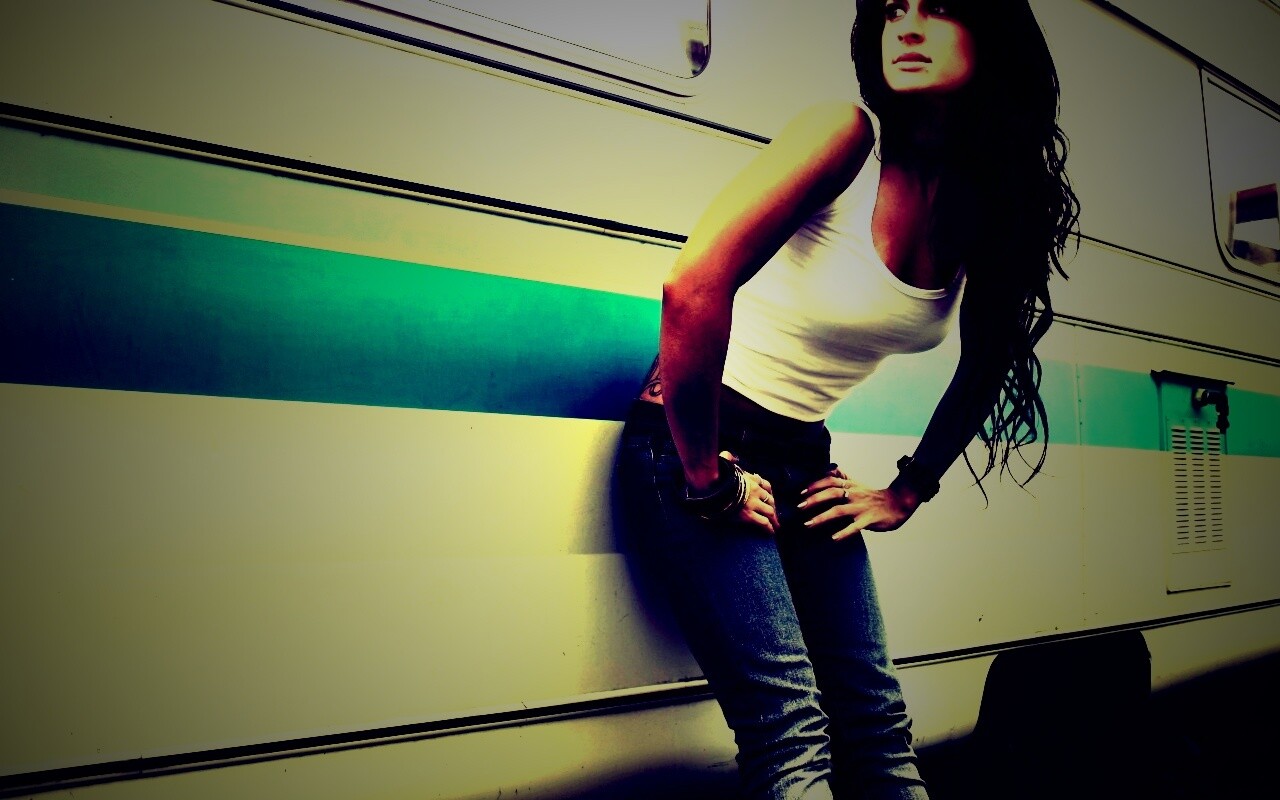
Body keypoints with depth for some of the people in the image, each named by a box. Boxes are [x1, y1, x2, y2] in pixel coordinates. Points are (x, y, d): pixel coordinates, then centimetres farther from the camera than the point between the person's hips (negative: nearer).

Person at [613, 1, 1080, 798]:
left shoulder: (989, 207, 2)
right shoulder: (850, 136, -17)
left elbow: (984, 370, 19)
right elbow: (693, 289, -28)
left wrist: (907, 494, 14)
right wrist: (706, 478, -21)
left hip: (805, 464, 6)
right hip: (695, 447, -6)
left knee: (880, 729, 6)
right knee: (793, 735, -14)